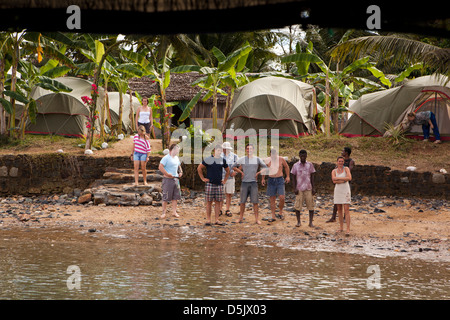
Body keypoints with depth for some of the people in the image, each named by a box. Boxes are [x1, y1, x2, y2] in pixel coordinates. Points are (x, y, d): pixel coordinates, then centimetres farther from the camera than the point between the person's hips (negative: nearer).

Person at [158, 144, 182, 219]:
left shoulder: (176, 158, 14)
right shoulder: (166, 158, -10)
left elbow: (179, 166, 30)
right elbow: (160, 167, -18)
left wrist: (180, 172, 11)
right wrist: (167, 174, -19)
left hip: (176, 179, 7)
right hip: (168, 179, -7)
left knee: (175, 196, 8)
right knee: (166, 197, -3)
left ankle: (174, 212, 15)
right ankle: (163, 212, 5)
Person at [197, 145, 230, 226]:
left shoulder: (223, 160, 9)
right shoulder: (208, 159, -2)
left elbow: (227, 171, 23)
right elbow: (199, 168, 4)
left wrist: (225, 180, 14)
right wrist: (203, 178, 1)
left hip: (219, 184, 3)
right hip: (210, 184, -3)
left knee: (218, 202, 3)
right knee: (209, 202, -1)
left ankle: (217, 219, 8)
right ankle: (208, 219, 4)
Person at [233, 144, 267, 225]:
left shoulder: (257, 159, 4)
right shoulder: (242, 159, 4)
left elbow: (265, 168, 10)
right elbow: (234, 167, 14)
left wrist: (258, 173, 1)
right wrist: (241, 172, 4)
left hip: (254, 182, -1)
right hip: (244, 182, 1)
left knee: (255, 201, -2)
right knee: (242, 201, 3)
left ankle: (257, 218, 3)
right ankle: (241, 217, 13)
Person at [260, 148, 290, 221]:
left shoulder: (281, 159, -3)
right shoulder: (267, 160, -2)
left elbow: (286, 167, 14)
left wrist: (288, 176, 12)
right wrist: (263, 179, 14)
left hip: (280, 180, -1)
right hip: (271, 180, 1)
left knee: (281, 197, -12)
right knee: (272, 199, 2)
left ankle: (281, 213, 11)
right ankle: (273, 217, 7)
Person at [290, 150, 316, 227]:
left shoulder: (310, 165, 6)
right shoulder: (295, 165, 3)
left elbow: (312, 177, 8)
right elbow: (293, 178, 5)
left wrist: (313, 188, 1)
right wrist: (294, 188, -4)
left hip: (308, 188, 1)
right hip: (299, 188, -1)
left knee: (311, 205, -2)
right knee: (297, 206, -4)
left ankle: (311, 222, 5)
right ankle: (298, 222, 8)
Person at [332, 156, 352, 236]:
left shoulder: (346, 169, -3)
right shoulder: (334, 171, 3)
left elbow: (349, 178, -19)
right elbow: (334, 181, -13)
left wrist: (338, 178, -16)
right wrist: (344, 180, -20)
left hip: (346, 191, -3)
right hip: (338, 191, 3)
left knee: (346, 210, -10)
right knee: (339, 209, 10)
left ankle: (348, 229, -14)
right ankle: (341, 227, 23)